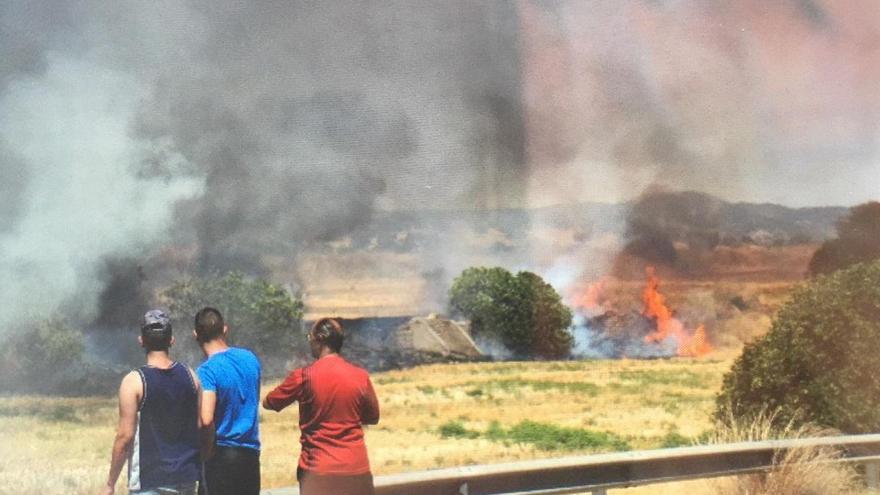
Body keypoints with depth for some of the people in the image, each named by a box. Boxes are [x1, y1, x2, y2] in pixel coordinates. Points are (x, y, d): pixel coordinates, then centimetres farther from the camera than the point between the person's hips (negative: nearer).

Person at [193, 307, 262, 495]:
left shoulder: (207, 371, -17)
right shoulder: (250, 359, 4)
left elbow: (206, 420, -27)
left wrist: (207, 452, -12)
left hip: (222, 453, -6)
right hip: (251, 452, 6)